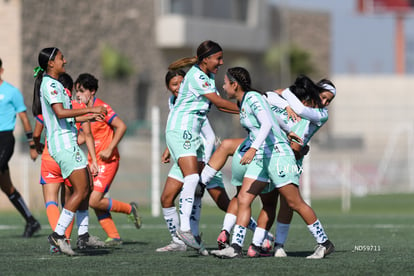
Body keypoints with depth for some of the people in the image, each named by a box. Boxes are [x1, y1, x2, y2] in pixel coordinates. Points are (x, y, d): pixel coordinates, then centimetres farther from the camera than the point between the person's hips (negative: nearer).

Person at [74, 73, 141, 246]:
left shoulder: (101, 107, -13)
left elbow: (121, 126, -18)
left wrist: (109, 149, -20)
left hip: (107, 161, -8)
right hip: (93, 160, 8)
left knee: (94, 201, -15)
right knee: (95, 202, 3)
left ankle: (129, 209, 5)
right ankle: (114, 236, 11)